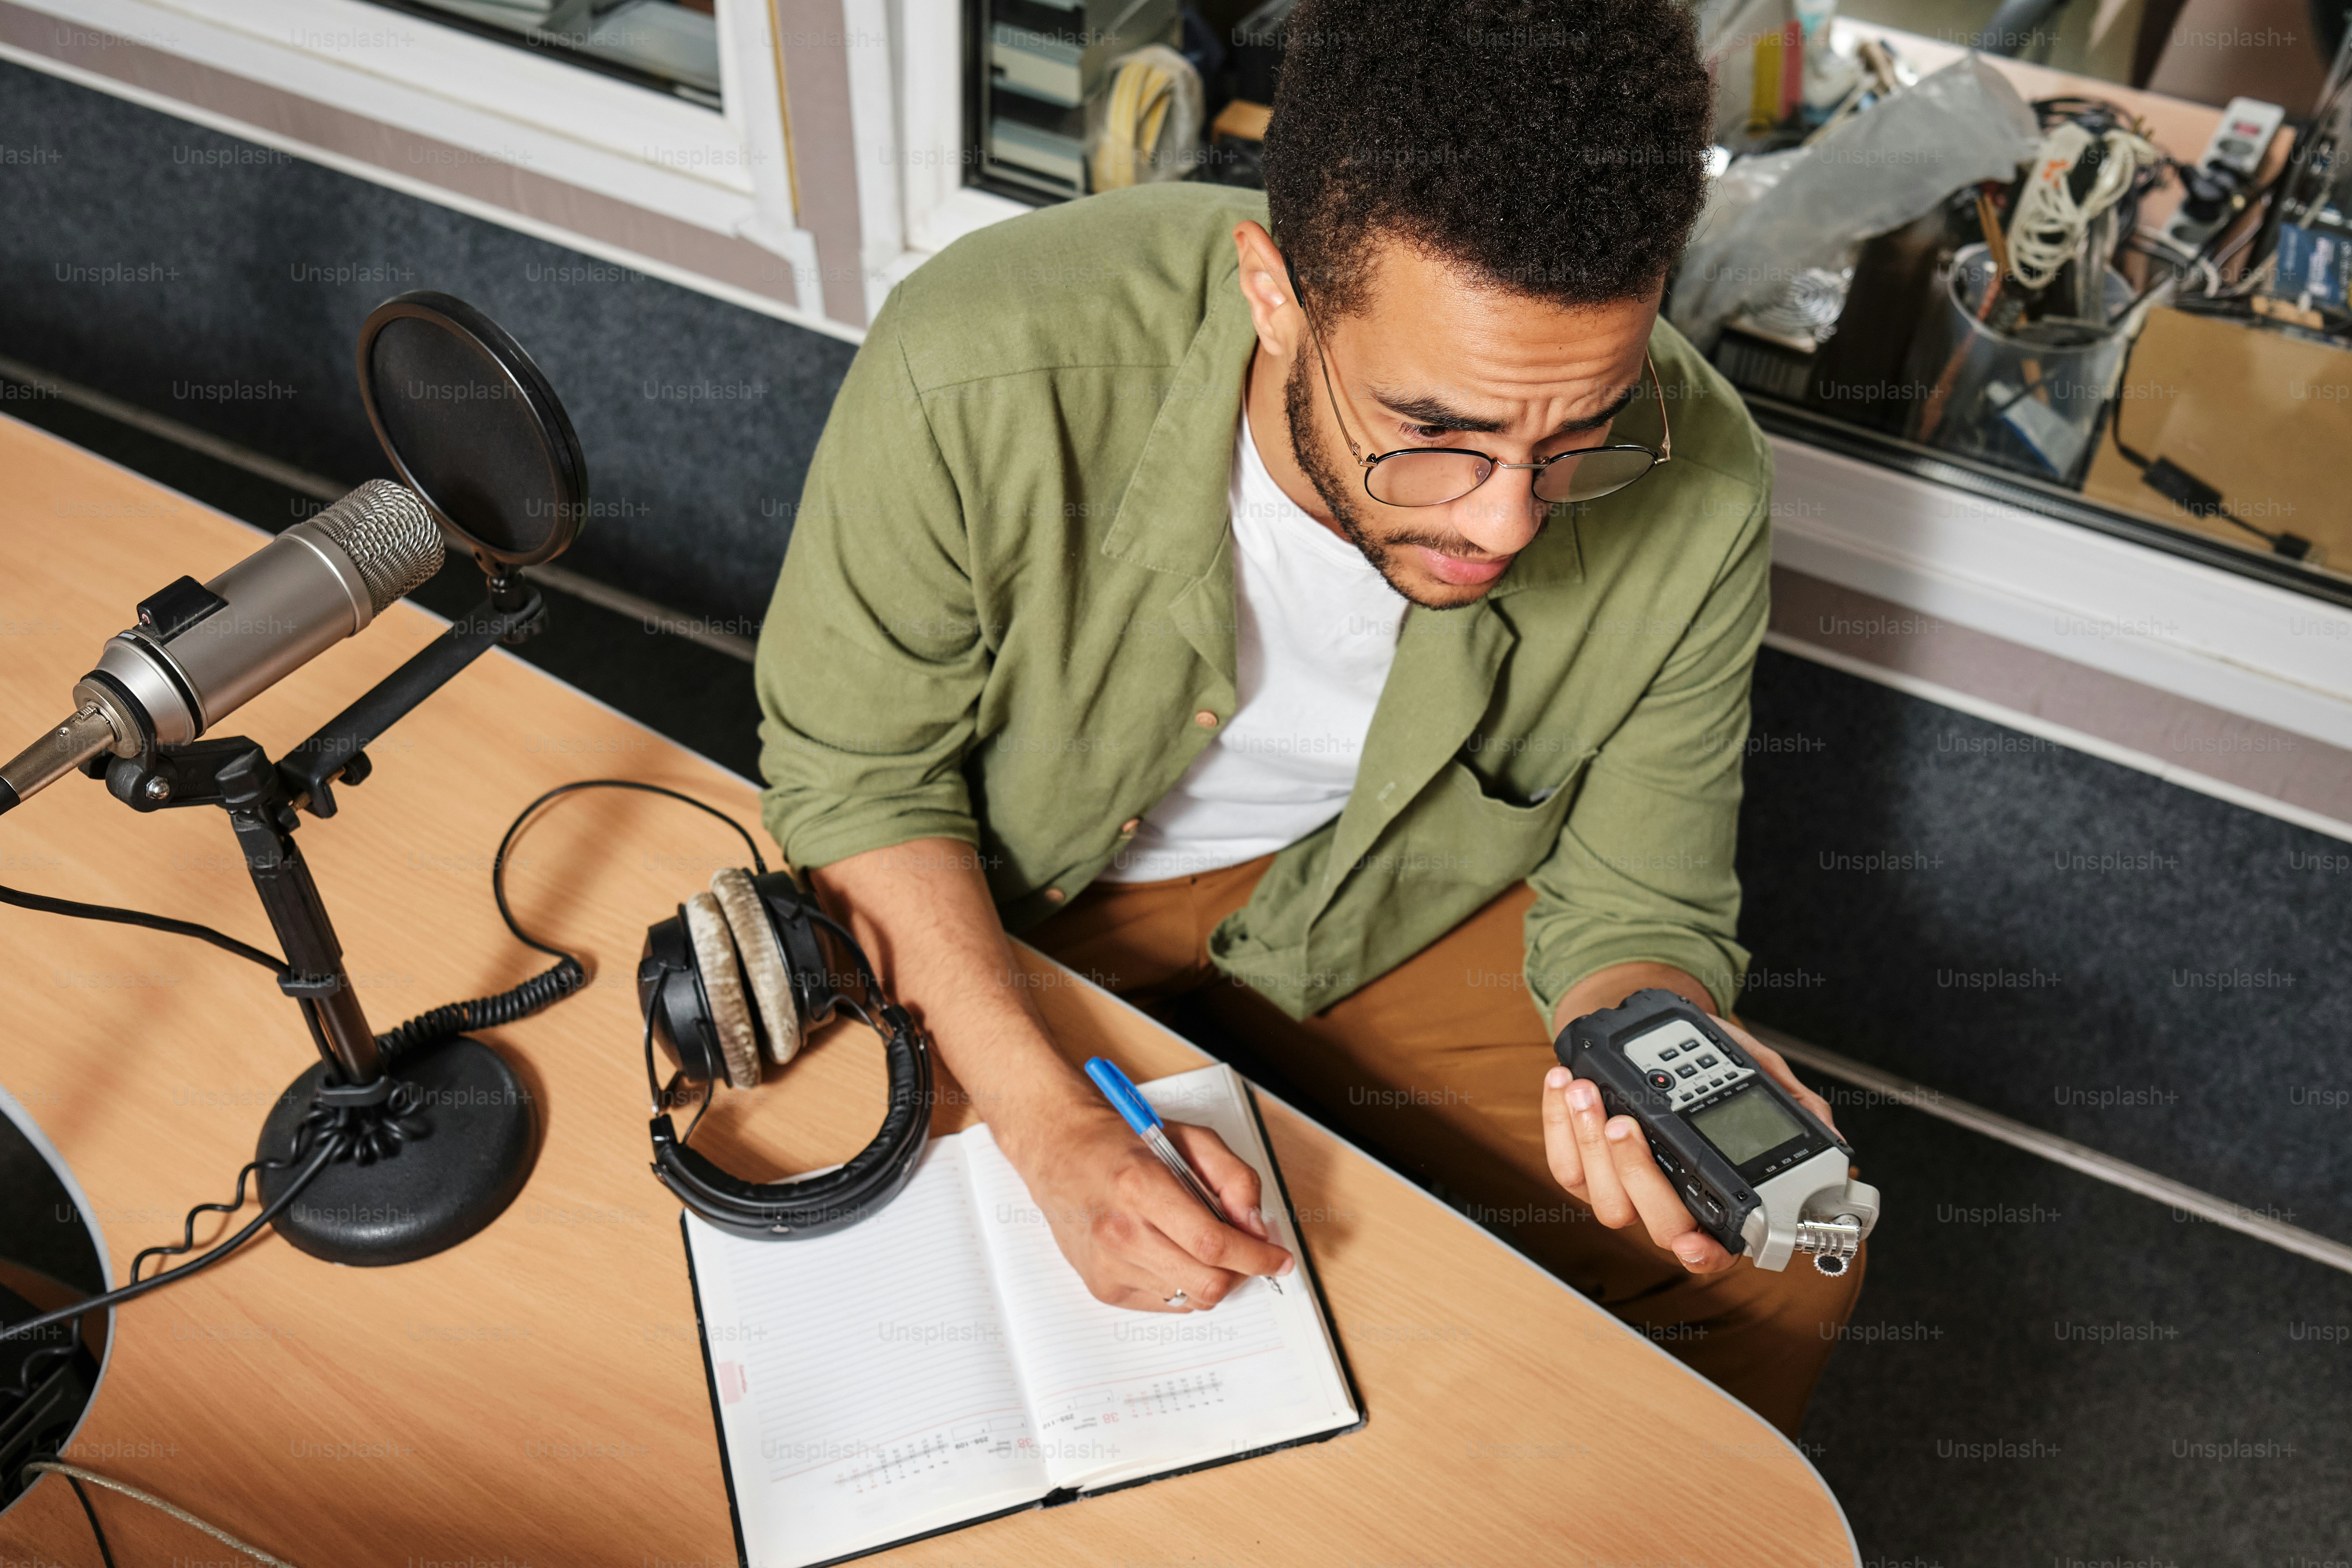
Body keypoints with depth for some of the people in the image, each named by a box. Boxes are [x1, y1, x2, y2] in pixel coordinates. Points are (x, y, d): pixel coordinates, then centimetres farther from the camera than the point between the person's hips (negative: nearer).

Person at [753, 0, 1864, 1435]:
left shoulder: (1691, 495, -26)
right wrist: (1051, 1122, -29)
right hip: (1014, 883, 0)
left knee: (1776, 1266, -8)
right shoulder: (980, 380, -34)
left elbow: (1634, 903, -11)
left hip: (1396, 883, 1)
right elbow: (855, 767, -18)